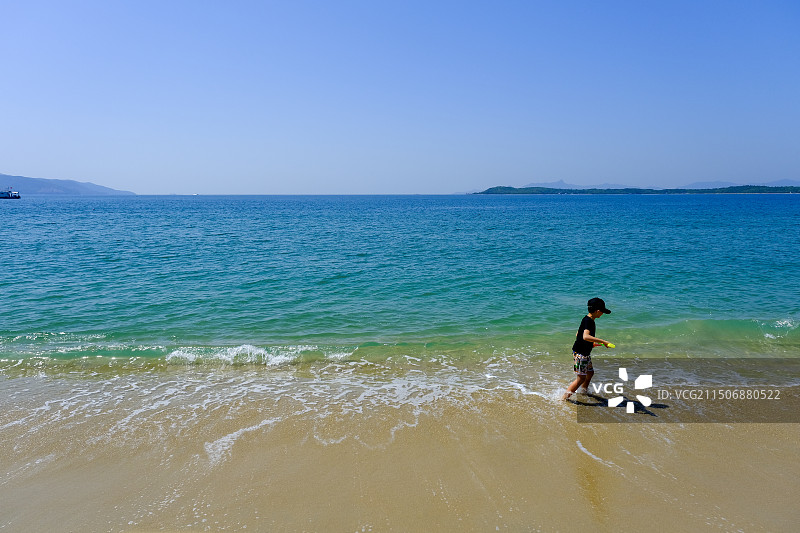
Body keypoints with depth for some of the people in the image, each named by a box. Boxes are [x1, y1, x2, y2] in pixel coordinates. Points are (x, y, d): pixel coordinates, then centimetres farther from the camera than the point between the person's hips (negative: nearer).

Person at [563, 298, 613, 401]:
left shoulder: (587, 320, 10)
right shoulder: (588, 321, -21)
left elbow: (578, 335, 20)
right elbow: (585, 336, -38)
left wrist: (592, 343, 26)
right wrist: (602, 341, -37)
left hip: (585, 353, 10)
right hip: (580, 353, -10)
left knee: (590, 372, 23)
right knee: (581, 378, -5)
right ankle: (564, 398, 1)